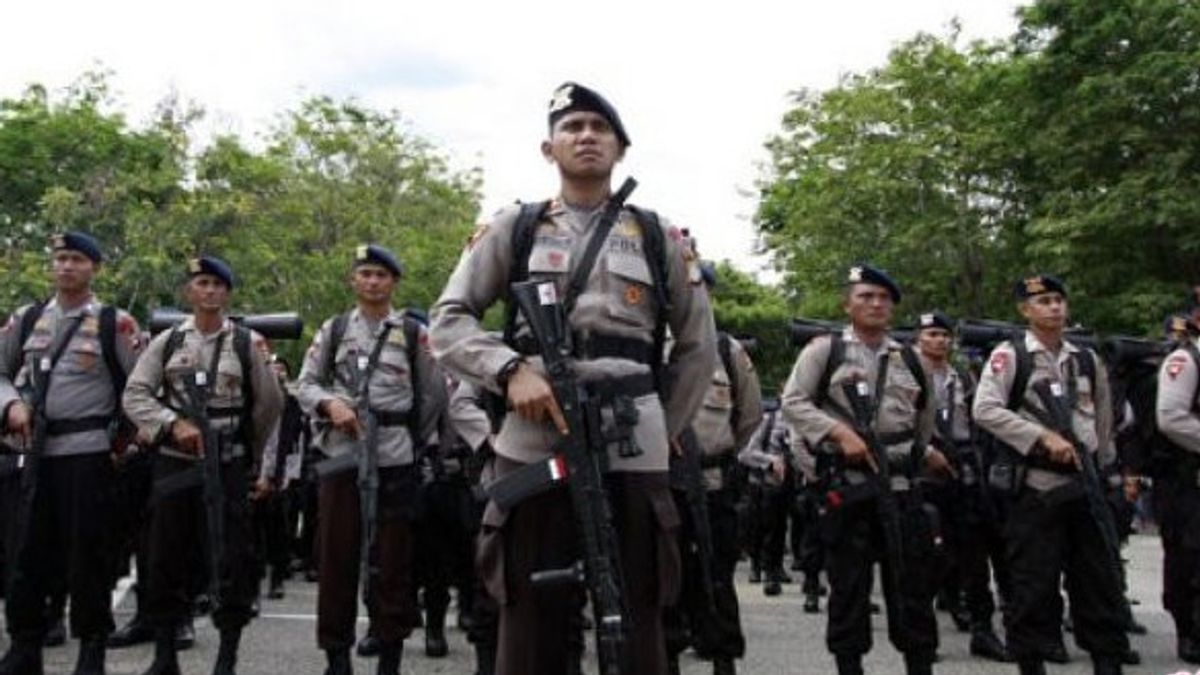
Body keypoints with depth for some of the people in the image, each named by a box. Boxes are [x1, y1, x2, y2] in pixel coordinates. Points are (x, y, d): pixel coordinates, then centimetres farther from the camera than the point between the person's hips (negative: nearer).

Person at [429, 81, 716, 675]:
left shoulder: (659, 237, 13)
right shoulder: (512, 228, 11)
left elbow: (699, 346, 17)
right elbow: (448, 319, 6)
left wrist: (662, 431, 11)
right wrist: (510, 371, -11)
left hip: (631, 450, 1)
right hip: (532, 443, -1)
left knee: (637, 627, 4)